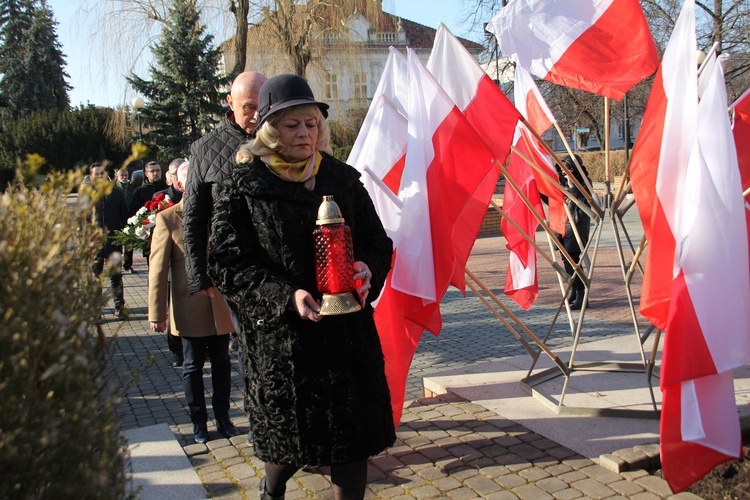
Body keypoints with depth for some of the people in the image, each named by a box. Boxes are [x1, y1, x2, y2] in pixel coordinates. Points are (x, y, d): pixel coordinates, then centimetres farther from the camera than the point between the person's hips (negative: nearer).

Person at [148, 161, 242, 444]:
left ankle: (223, 418, 30)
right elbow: (158, 270, -5)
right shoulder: (167, 219, -4)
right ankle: (199, 423, 27)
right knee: (193, 367, 11)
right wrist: (156, 313, -8)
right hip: (189, 307, -2)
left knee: (222, 363, 13)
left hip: (220, 305, 3)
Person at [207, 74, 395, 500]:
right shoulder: (243, 187, -3)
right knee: (291, 430, 11)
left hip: (348, 332, 3)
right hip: (281, 336, -2)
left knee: (354, 433, 6)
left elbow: (378, 241, 11)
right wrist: (285, 296, -20)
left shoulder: (342, 178, 7)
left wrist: (367, 268, -13)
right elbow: (227, 264, -7)